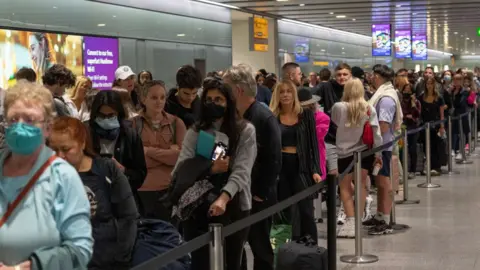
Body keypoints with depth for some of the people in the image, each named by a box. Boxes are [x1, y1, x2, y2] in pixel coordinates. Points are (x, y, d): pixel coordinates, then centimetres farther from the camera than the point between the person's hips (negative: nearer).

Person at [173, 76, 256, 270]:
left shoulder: (245, 131, -1)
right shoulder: (195, 132, 6)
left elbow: (241, 172, -13)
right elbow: (180, 171, -4)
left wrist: (223, 198, -29)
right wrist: (209, 169, -20)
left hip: (233, 207, -1)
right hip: (197, 208, 1)